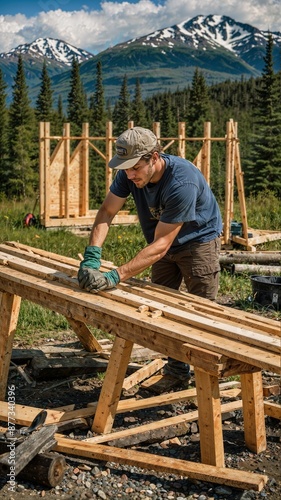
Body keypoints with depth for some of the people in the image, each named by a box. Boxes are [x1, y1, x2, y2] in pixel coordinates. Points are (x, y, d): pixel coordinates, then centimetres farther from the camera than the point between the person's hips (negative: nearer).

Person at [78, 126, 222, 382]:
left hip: (198, 242, -6)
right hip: (165, 245, 6)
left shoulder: (182, 183, -38)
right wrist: (91, 257, -34)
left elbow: (161, 244, -37)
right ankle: (176, 366, 23)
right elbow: (106, 212, -17)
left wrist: (115, 277, -43)